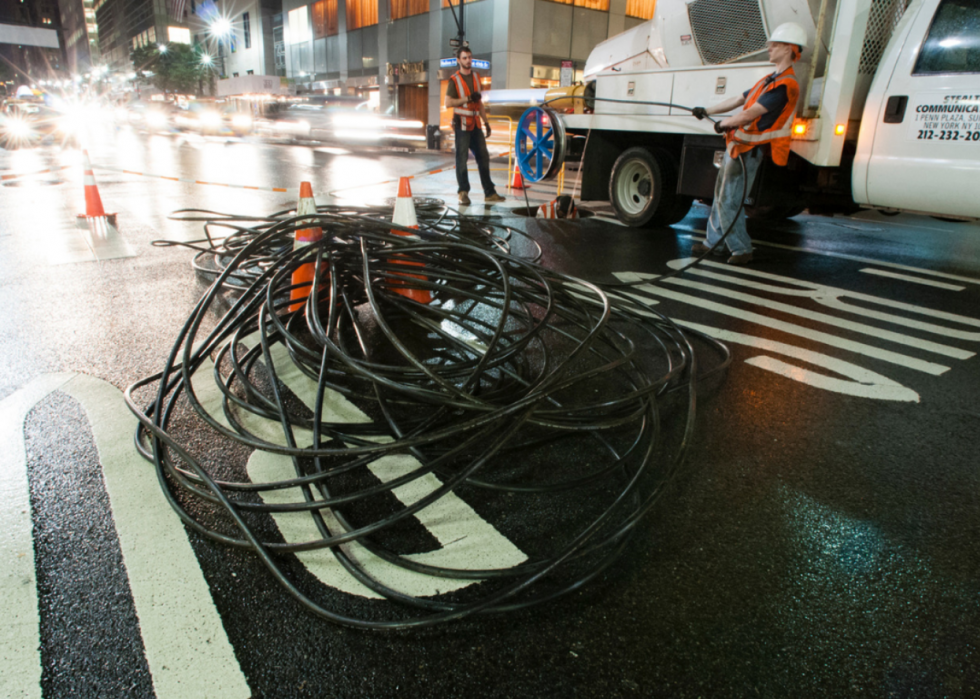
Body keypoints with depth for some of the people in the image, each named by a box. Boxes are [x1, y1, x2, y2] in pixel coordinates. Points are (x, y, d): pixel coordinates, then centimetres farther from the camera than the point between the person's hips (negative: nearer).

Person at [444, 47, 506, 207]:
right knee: (462, 159, -4)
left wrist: (486, 122, 15)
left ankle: (489, 193, 10)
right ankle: (463, 192, 4)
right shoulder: (454, 80, -4)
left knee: (483, 157, 5)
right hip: (462, 123, -6)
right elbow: (448, 103, -13)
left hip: (475, 124, 6)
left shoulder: (476, 78, 14)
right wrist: (467, 99, -18)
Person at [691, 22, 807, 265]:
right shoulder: (770, 80, 17)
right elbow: (739, 100, 23)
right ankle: (712, 241, 28)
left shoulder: (784, 86, -18)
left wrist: (723, 124, -6)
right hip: (737, 146, 10)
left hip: (748, 151, -10)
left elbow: (748, 115, -21)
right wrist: (707, 111, 26)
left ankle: (742, 249, 1)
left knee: (728, 203, -9)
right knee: (720, 197, 17)